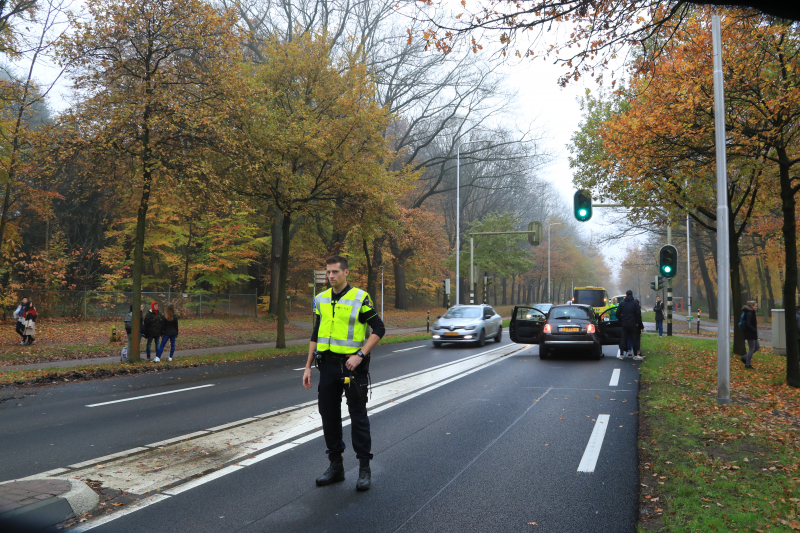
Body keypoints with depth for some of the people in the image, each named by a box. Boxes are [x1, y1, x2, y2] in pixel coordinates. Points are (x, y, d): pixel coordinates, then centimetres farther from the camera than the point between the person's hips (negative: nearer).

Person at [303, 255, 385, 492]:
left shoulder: (360, 299, -8)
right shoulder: (321, 300, 8)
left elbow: (378, 329, -8)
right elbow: (316, 335, 14)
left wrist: (360, 355, -18)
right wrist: (308, 367, 10)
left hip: (352, 366, -5)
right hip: (328, 365, 6)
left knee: (358, 416, 2)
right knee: (329, 416, 10)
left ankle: (364, 468, 13)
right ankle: (336, 466, 23)